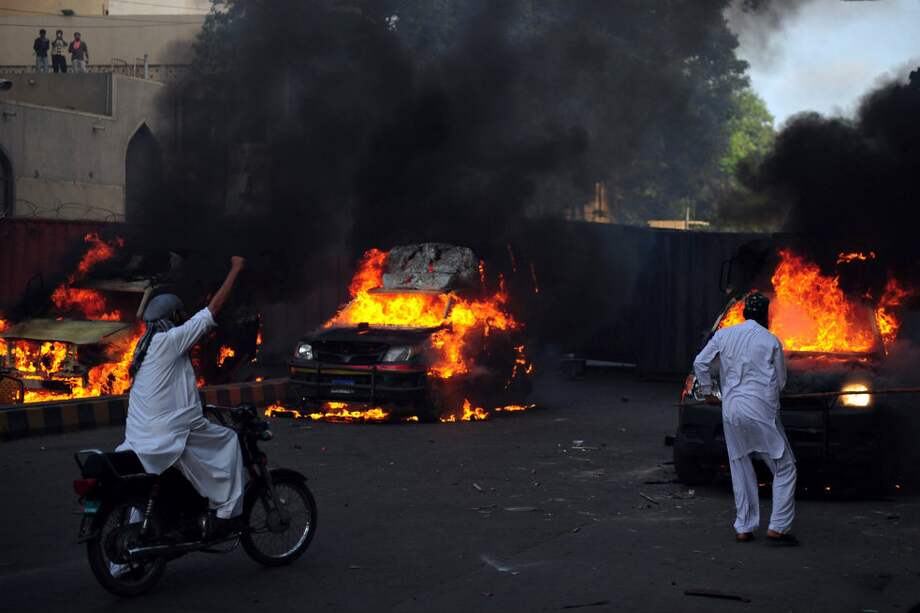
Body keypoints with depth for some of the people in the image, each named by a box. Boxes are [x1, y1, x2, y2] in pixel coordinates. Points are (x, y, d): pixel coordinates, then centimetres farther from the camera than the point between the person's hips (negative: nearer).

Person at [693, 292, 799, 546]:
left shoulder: (724, 335, 6)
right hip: (761, 411, -4)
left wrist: (707, 392, 17)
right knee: (784, 468, 4)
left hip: (731, 409, 4)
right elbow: (780, 381, 5)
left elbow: (700, 363, 5)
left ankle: (744, 529, 15)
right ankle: (777, 528, -3)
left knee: (740, 470, 15)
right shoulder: (771, 341, -1)